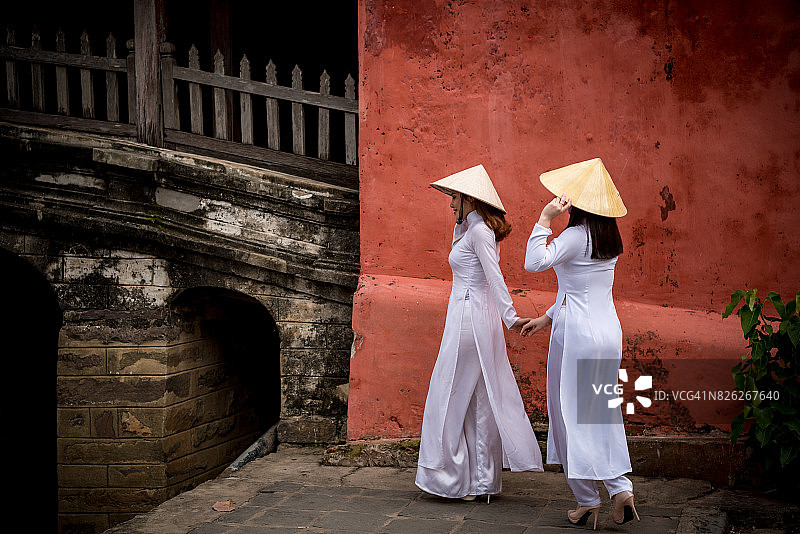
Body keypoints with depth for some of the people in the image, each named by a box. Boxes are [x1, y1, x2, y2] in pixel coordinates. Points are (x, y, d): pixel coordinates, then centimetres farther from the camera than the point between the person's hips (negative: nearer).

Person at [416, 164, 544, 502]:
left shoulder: (479, 230, -13)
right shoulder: (474, 229, 15)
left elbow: (494, 276, -22)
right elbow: (459, 250, 34)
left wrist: (510, 316, -28)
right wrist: (460, 221, 21)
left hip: (469, 317, -10)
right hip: (481, 317, 10)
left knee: (450, 398, -2)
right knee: (481, 400, 11)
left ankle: (453, 479, 5)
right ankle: (484, 479, 17)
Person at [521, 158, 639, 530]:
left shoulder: (577, 235, -14)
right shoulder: (609, 239, 12)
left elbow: (534, 263, -22)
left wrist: (545, 219, -18)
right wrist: (546, 318, 24)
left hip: (577, 333, -8)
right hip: (609, 331, 8)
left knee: (569, 412, 3)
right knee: (603, 412, 14)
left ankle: (587, 499, 8)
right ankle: (620, 486, 4)